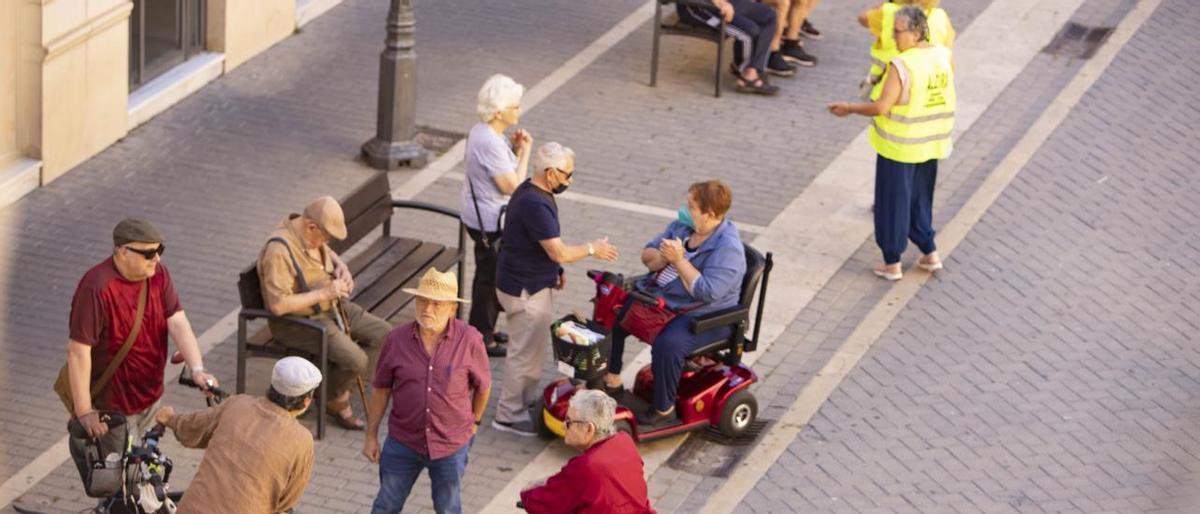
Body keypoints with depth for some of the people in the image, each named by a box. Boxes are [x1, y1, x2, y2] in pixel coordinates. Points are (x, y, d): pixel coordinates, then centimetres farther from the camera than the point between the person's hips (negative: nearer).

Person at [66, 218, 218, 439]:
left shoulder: (158, 273, -7)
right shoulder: (97, 288, -28)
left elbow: (178, 323, -12)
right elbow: (78, 350, -26)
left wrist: (197, 369, -27)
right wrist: (84, 412, -26)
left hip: (150, 394, 6)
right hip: (111, 404, -6)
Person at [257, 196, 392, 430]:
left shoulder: (312, 233, 0)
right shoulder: (279, 252, -29)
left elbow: (328, 252, 25)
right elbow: (277, 305, -32)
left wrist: (341, 266, 1)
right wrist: (324, 293, -28)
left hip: (330, 307, 10)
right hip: (297, 321, -10)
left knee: (383, 334, 7)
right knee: (355, 360, -24)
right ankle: (336, 401, 7)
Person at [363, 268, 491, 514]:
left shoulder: (469, 341, -16)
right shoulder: (397, 339, -11)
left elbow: (483, 386, 1)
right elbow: (381, 389, 0)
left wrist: (473, 422, 11)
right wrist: (371, 435, 3)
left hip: (451, 444, -1)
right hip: (403, 440, 1)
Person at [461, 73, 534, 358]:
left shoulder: (480, 132, 5)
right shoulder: (491, 143, -28)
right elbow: (512, 186, -26)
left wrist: (514, 149, 2)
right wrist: (524, 152, -18)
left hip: (479, 215, 11)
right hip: (490, 222, -11)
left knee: (489, 276, 23)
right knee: (489, 277, 3)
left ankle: (485, 328, 37)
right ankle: (482, 338, 14)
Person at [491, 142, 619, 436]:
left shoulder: (532, 192, 4)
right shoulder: (535, 204, -29)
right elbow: (558, 251, -28)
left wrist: (555, 270, 20)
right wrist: (592, 250, -13)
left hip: (534, 284, 11)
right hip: (524, 290, -11)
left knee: (534, 347, 23)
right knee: (525, 352, -1)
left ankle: (529, 400, 37)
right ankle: (509, 415, 9)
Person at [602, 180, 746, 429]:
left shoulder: (727, 248, -20)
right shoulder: (682, 225, 4)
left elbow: (706, 292, -29)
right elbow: (647, 255, 9)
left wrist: (679, 260, -25)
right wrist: (663, 256, -14)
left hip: (703, 316, -9)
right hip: (658, 298, 9)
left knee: (668, 344, -34)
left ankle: (664, 411, -18)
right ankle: (611, 381, 13)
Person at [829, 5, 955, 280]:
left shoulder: (901, 65, -24)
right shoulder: (944, 56, -4)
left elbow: (881, 107, -23)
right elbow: (951, 99, 8)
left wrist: (849, 108, -9)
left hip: (899, 146, -6)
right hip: (931, 144, 6)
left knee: (893, 203, 8)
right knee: (920, 199, 24)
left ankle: (892, 263, 17)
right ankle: (930, 253, 29)